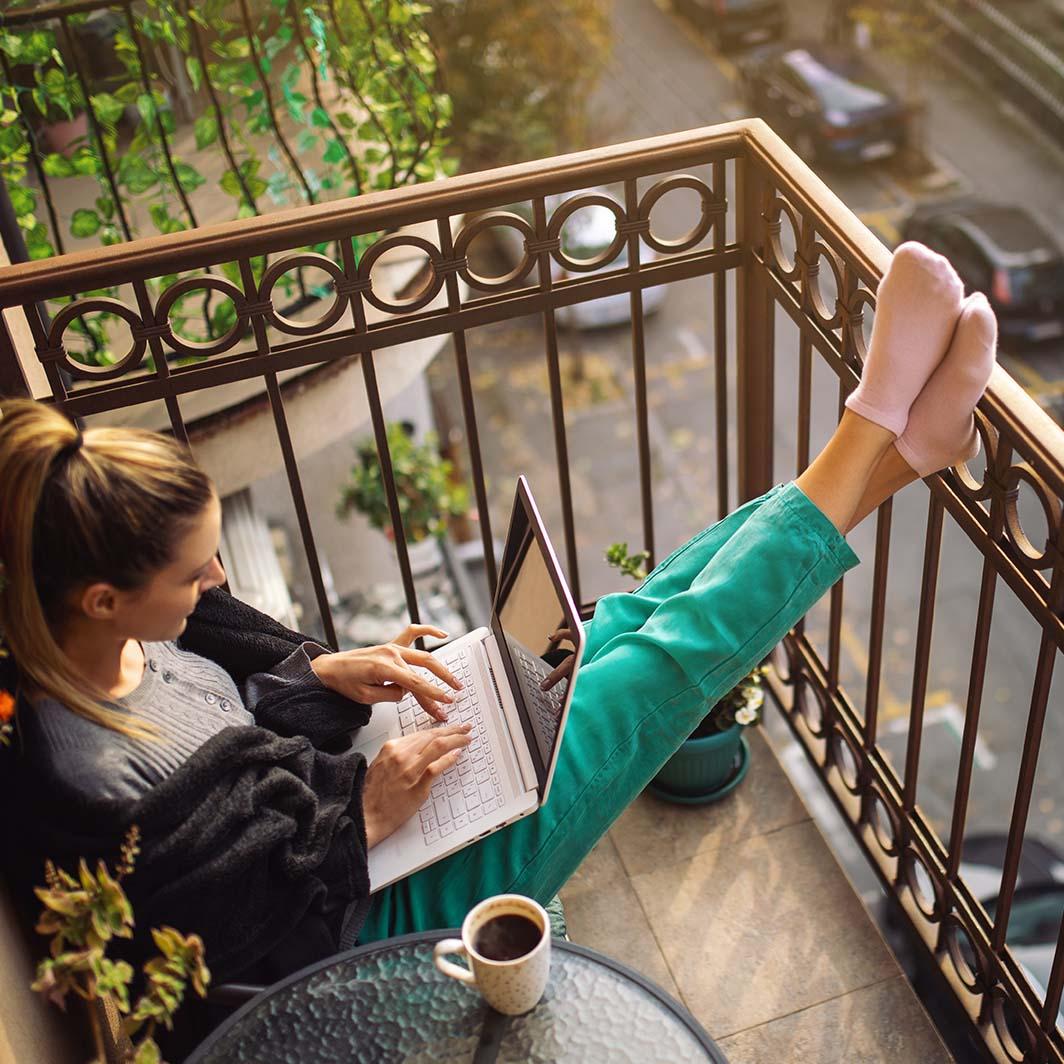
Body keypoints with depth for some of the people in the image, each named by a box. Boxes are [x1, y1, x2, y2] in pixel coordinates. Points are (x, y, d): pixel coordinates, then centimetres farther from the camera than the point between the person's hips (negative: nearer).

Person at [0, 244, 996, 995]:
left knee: (633, 618, -2)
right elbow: (247, 952, -25)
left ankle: (889, 451, 4)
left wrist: (328, 676, -7)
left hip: (351, 814, 8)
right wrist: (364, 816, -23)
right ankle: (877, 431, -5)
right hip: (383, 905, -8)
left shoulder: (116, 637, -7)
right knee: (670, 655, -16)